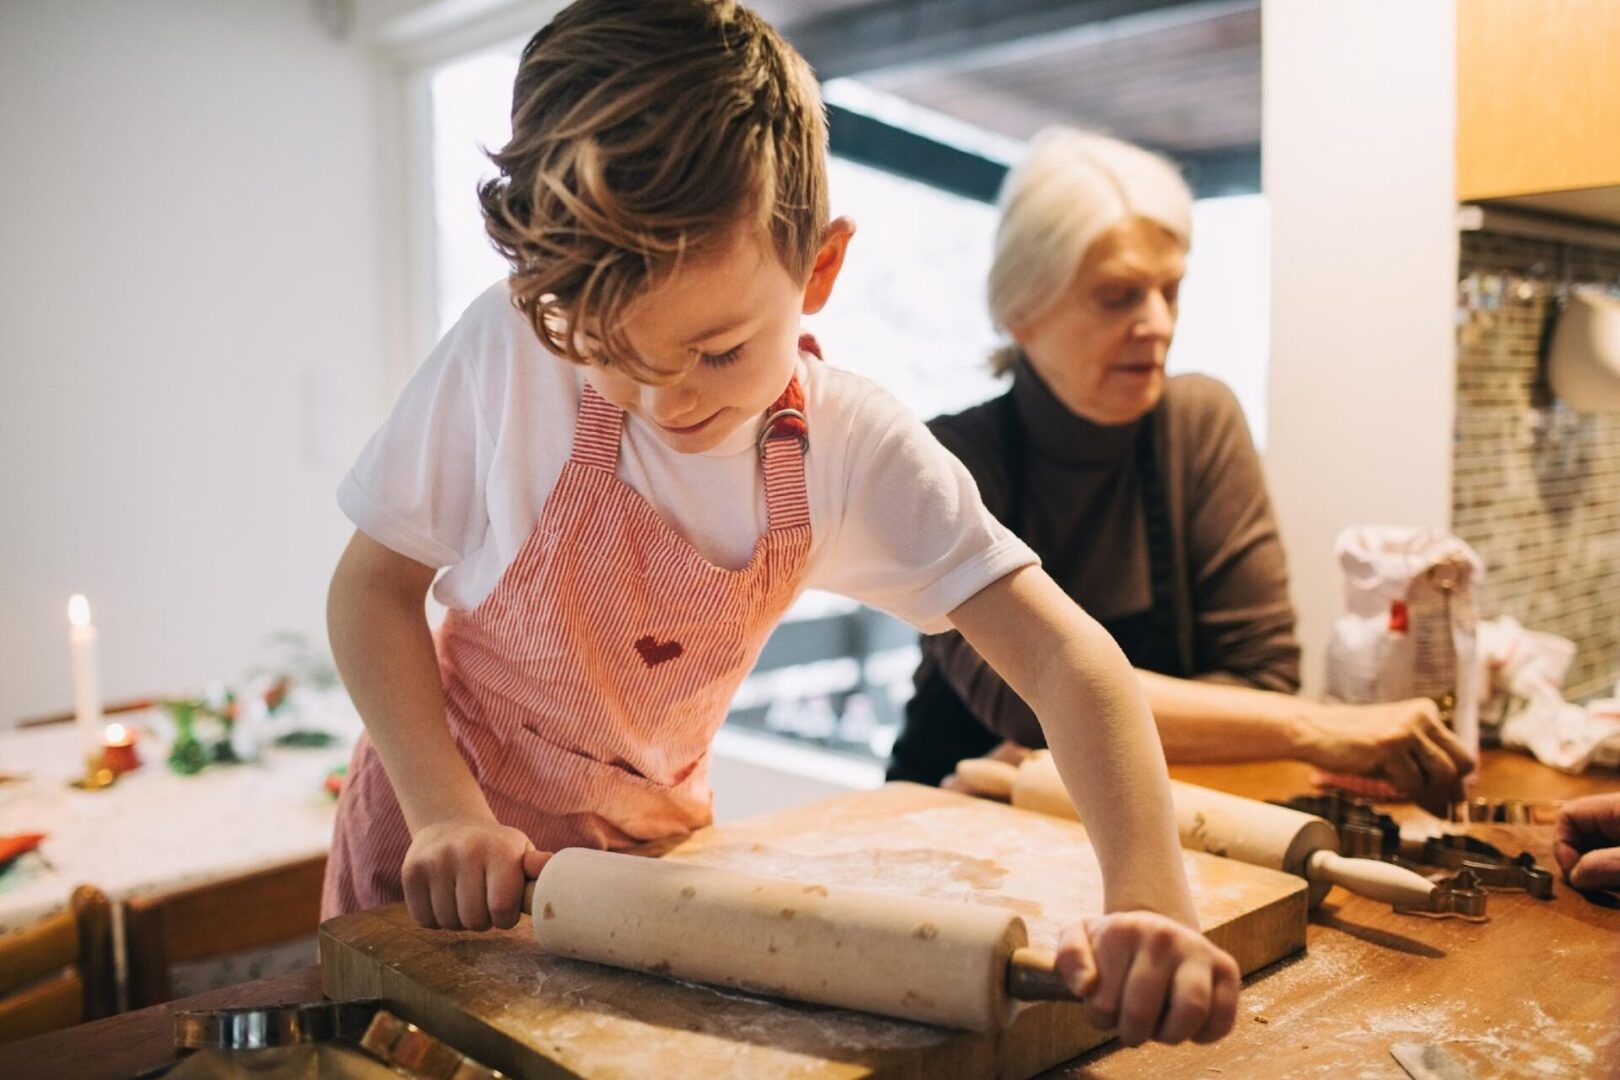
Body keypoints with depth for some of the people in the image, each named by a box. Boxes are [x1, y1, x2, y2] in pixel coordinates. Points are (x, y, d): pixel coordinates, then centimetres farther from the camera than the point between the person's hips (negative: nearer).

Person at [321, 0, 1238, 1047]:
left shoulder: (853, 447, -19)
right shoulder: (509, 353, -23)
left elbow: (1064, 654, -25)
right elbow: (372, 584, -13)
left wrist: (1152, 905, -38)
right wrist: (448, 815, -25)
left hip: (657, 841, 2)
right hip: (449, 827, -1)